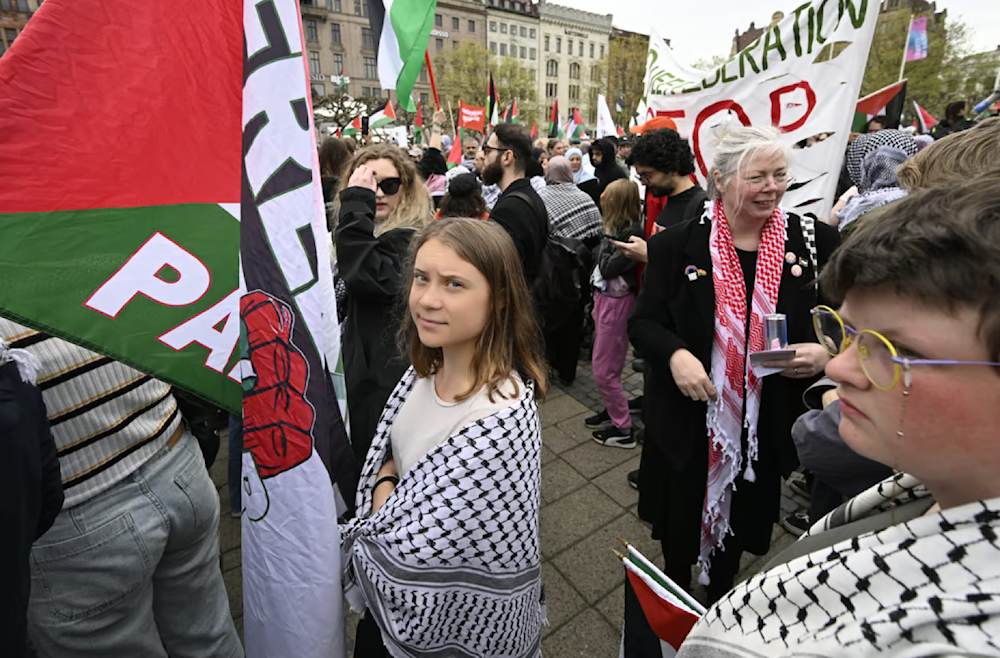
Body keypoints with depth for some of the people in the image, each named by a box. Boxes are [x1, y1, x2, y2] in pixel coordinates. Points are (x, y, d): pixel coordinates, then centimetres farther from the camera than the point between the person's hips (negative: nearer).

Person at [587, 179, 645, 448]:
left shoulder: (630, 233, -20)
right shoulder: (620, 228, 6)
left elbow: (607, 268, -21)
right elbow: (603, 268, 9)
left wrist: (606, 238, -8)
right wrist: (598, 303, 12)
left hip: (616, 303, -9)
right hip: (605, 299, 9)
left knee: (604, 371, 1)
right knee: (607, 367, 20)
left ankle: (624, 430, 15)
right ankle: (612, 411, 37)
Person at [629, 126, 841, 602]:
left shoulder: (816, 242, -3)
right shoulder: (678, 244, -8)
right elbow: (642, 322, -5)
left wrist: (825, 352, -17)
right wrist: (675, 354, -25)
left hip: (767, 424, 2)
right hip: (687, 419, -1)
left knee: (740, 527, 24)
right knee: (679, 531, 18)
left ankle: (720, 605, 55)